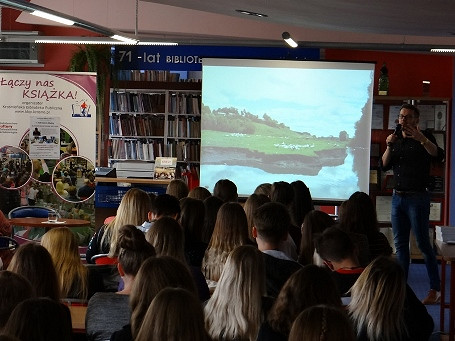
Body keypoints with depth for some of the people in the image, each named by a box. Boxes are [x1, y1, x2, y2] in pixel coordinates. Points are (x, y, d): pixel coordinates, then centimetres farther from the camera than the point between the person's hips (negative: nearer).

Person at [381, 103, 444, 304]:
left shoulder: (424, 138, -3)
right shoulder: (396, 139, 14)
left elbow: (438, 156, -21)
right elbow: (384, 166, 8)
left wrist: (421, 138, -33)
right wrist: (389, 147, -8)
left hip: (417, 197, -6)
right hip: (398, 197, 6)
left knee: (423, 243, -7)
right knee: (400, 244, 8)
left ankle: (435, 289, -3)